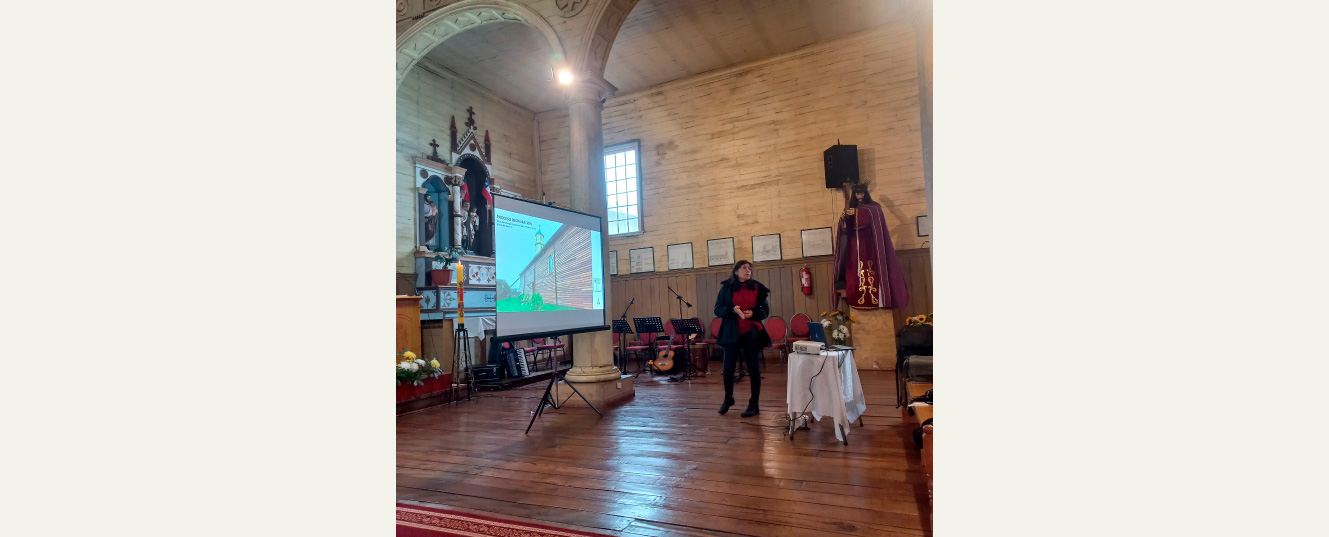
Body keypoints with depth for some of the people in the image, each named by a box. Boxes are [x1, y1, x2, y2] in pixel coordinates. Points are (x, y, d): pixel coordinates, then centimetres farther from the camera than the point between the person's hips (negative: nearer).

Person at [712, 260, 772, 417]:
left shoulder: (758, 288, 4)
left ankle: (754, 405, 16)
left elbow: (765, 310, 5)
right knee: (728, 368, 6)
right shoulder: (726, 287, 1)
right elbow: (717, 309, -1)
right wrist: (732, 309, -19)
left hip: (751, 334, 0)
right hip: (731, 333, 0)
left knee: (754, 369, 3)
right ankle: (728, 399, 31)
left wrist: (754, 313, -15)